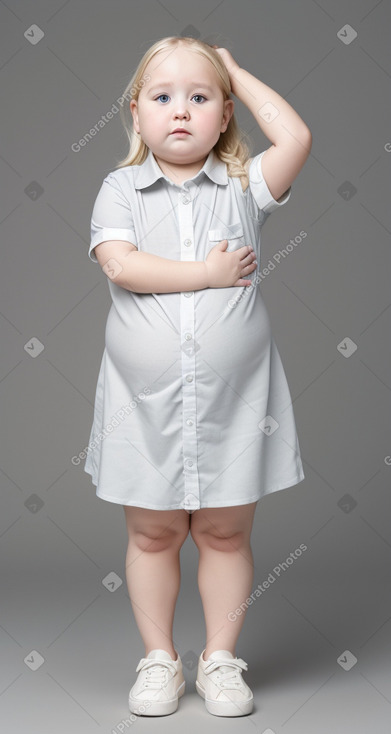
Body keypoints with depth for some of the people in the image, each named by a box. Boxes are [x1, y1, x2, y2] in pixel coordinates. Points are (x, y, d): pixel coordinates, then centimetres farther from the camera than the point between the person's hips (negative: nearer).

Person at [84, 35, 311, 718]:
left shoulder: (242, 186, 3)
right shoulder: (120, 188, 1)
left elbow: (296, 138, -14)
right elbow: (120, 264, -14)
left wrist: (239, 72, -1)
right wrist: (209, 273, -15)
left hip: (233, 397, 0)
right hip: (146, 399, 0)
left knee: (225, 532, 10)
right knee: (152, 533, 11)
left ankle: (221, 657, 27)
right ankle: (159, 658, 27)